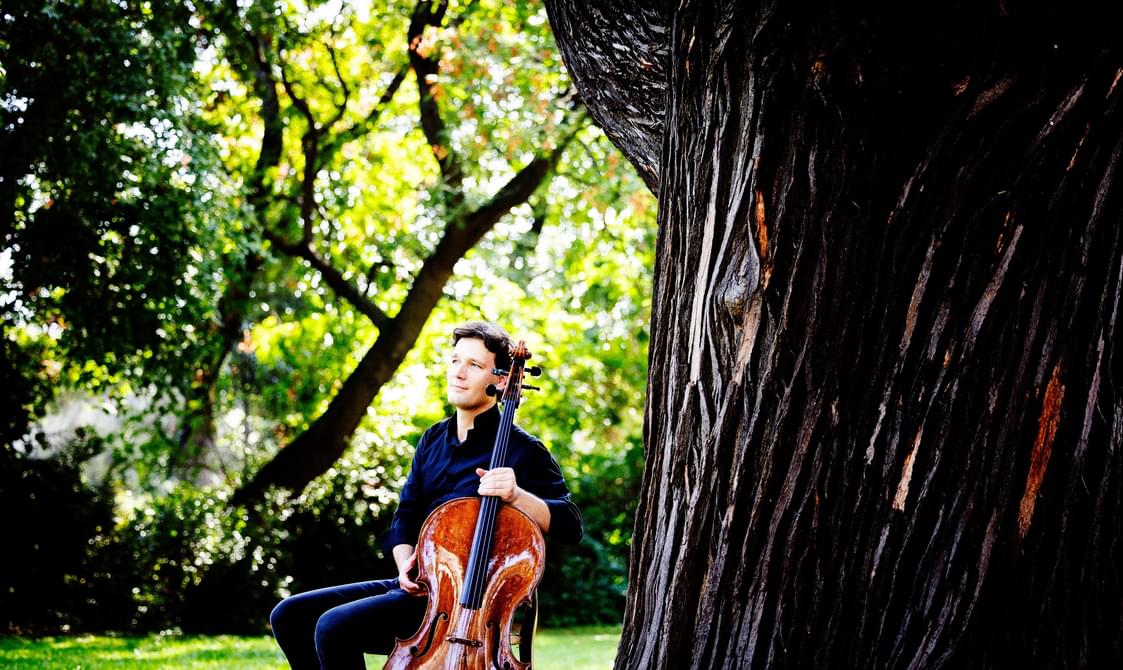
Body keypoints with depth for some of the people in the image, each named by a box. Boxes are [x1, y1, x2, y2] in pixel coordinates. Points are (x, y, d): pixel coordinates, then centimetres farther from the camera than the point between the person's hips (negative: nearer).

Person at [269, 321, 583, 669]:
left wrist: (517, 495, -28)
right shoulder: (433, 440, 16)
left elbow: (569, 526, -11)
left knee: (334, 627, -27)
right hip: (415, 586, 8)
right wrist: (405, 564, -3)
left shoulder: (520, 449, -5)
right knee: (289, 615, -2)